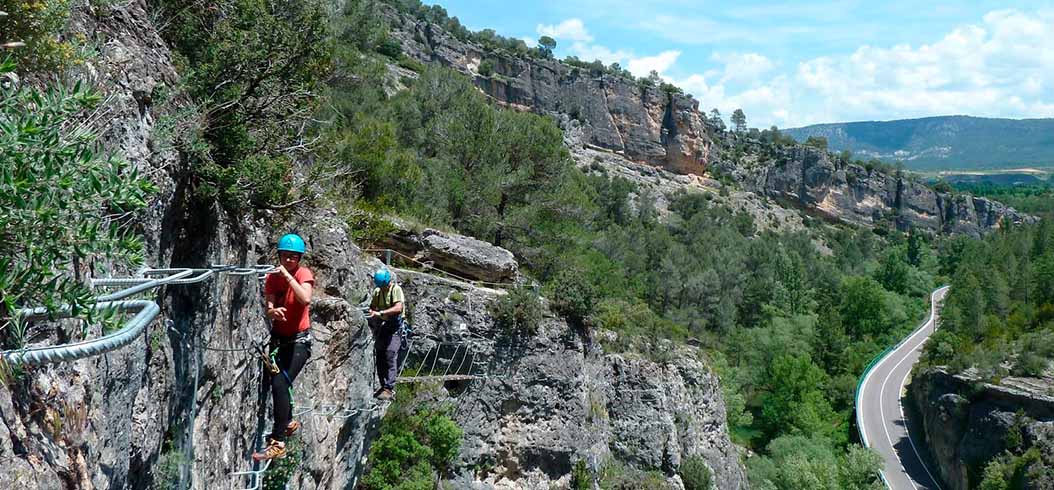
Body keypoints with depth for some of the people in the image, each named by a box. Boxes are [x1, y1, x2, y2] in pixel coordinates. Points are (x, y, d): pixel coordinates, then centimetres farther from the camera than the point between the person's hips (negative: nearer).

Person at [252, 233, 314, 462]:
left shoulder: (304, 274, -11)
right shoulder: (272, 277, 1)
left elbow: (305, 300, -31)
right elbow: (269, 308, -8)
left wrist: (288, 276, -31)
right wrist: (273, 311, -31)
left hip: (299, 340, -5)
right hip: (278, 339, 5)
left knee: (281, 386, -17)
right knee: (278, 385, 10)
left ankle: (277, 442, -17)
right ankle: (288, 423, 39)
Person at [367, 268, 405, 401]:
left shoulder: (396, 290, -11)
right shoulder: (377, 291, 8)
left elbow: (398, 308, -24)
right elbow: (372, 307, 15)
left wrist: (380, 313, -29)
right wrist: (371, 313, -8)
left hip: (394, 326, -6)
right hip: (381, 326, 7)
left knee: (390, 357, -13)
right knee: (379, 358, 6)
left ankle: (389, 389, -14)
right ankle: (383, 386, 15)